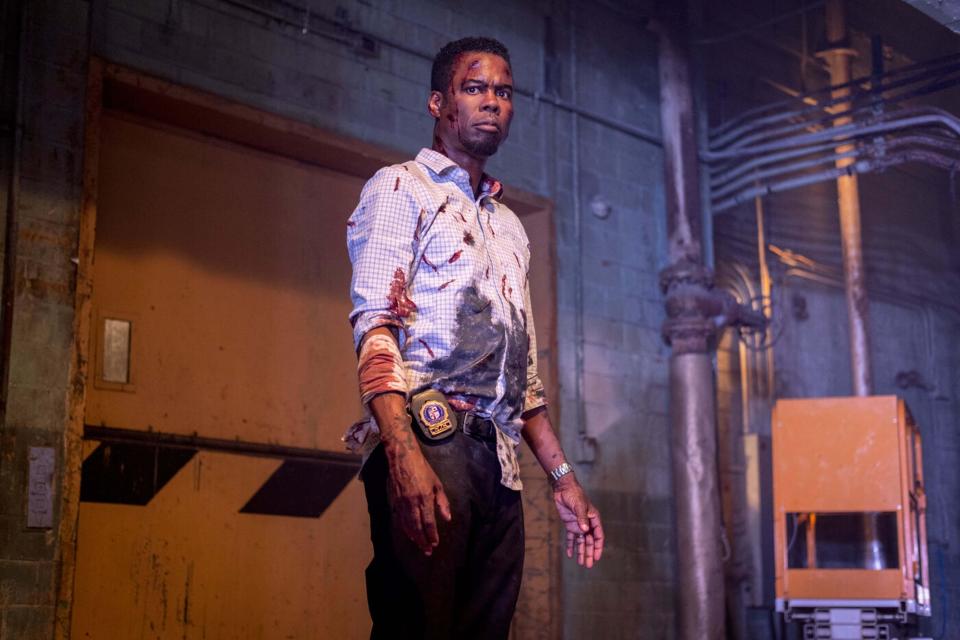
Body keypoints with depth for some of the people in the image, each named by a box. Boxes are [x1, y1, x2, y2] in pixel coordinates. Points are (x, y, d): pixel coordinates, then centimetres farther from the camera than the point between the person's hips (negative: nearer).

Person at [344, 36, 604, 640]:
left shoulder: (510, 226, 27)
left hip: (499, 461, 7)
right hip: (426, 438, -7)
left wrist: (562, 475, 17)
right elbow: (374, 323, -9)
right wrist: (405, 453, -23)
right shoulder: (402, 188, 5)